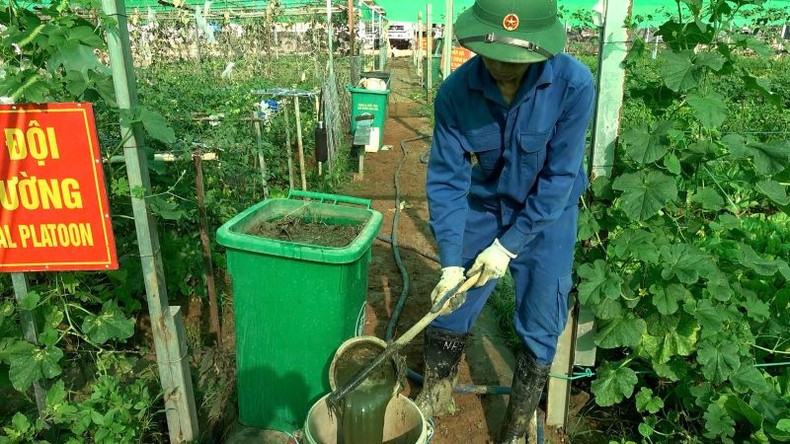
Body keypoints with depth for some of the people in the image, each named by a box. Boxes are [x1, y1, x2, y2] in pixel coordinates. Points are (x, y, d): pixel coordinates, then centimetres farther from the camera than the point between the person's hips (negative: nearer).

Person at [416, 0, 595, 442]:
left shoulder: (574, 83, -26)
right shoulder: (456, 91, -20)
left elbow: (560, 177, -21)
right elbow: (447, 180, -16)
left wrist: (509, 245, -19)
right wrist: (451, 261, -22)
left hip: (547, 220, -1)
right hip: (481, 212, 2)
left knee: (539, 333, 7)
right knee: (448, 310, 9)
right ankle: (435, 397, 36)